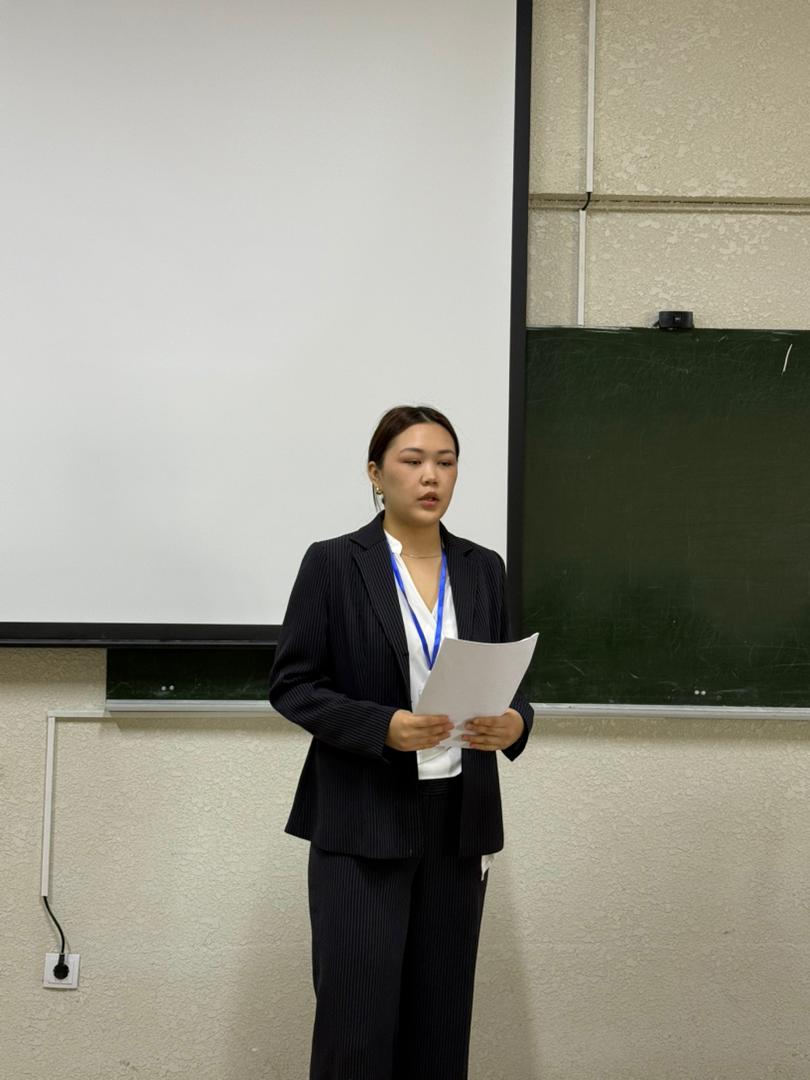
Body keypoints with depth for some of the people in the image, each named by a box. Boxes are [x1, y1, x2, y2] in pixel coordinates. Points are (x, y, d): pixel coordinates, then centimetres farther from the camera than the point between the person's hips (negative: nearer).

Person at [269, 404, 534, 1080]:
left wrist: (514, 721, -12)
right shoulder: (333, 563, -4)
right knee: (358, 1016, -3)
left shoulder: (484, 569, 8)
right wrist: (383, 727, -21)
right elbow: (292, 686, -5)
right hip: (362, 822, -4)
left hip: (459, 822, 4)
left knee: (440, 1013, 8)